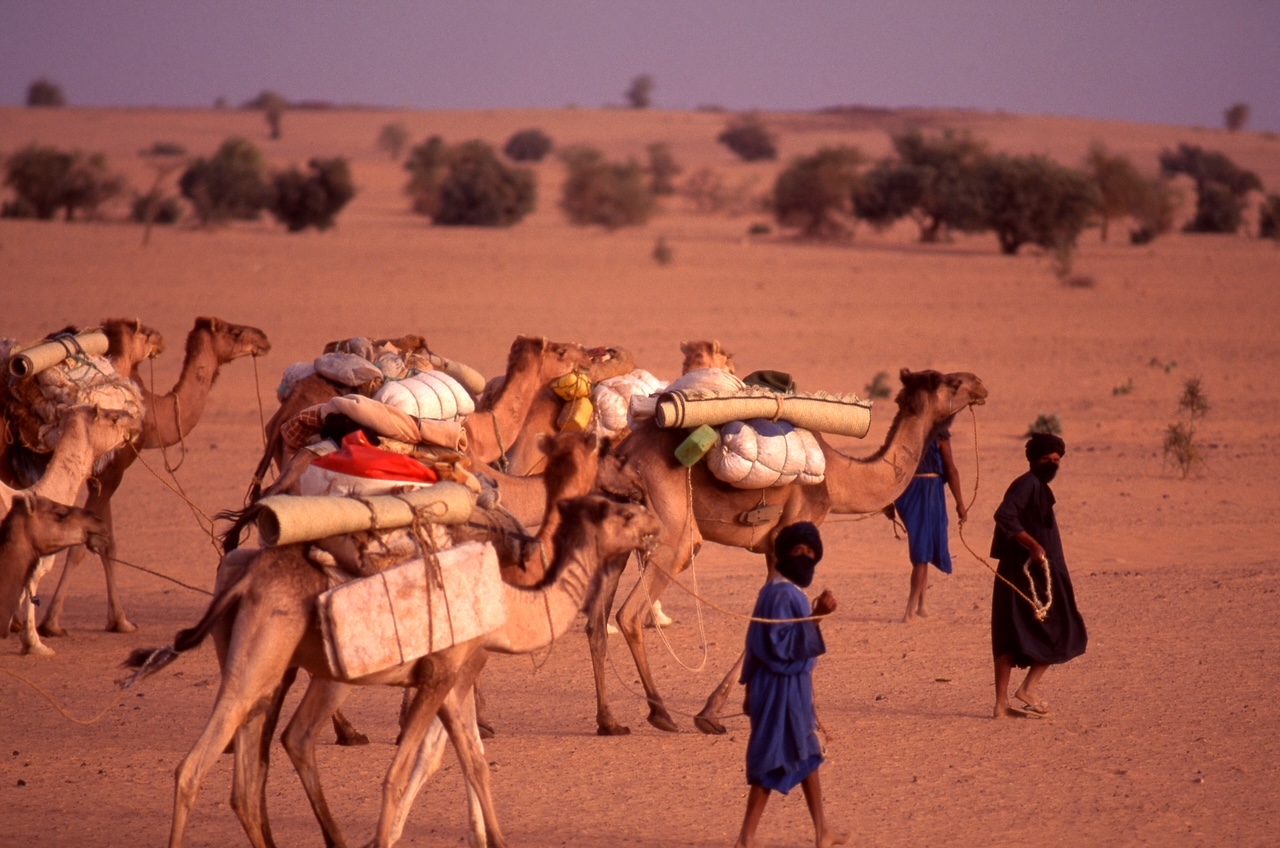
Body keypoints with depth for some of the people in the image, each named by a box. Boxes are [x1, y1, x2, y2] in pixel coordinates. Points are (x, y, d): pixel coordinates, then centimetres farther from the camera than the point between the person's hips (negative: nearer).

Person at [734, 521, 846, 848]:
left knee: (807, 756, 18)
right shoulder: (781, 595, -20)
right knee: (774, 761, -5)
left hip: (793, 686, 10)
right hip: (781, 689, -10)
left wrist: (752, 690, 17)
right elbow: (782, 646, -26)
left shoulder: (789, 591, 9)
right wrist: (815, 616, -31)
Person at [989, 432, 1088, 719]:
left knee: (1011, 637, 5)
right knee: (1064, 631, -2)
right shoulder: (1028, 485, -11)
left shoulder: (1038, 488, 19)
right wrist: (1033, 545, -27)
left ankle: (1002, 703, 4)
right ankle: (1029, 687, -5)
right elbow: (1004, 515, -25)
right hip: (1032, 573, -9)